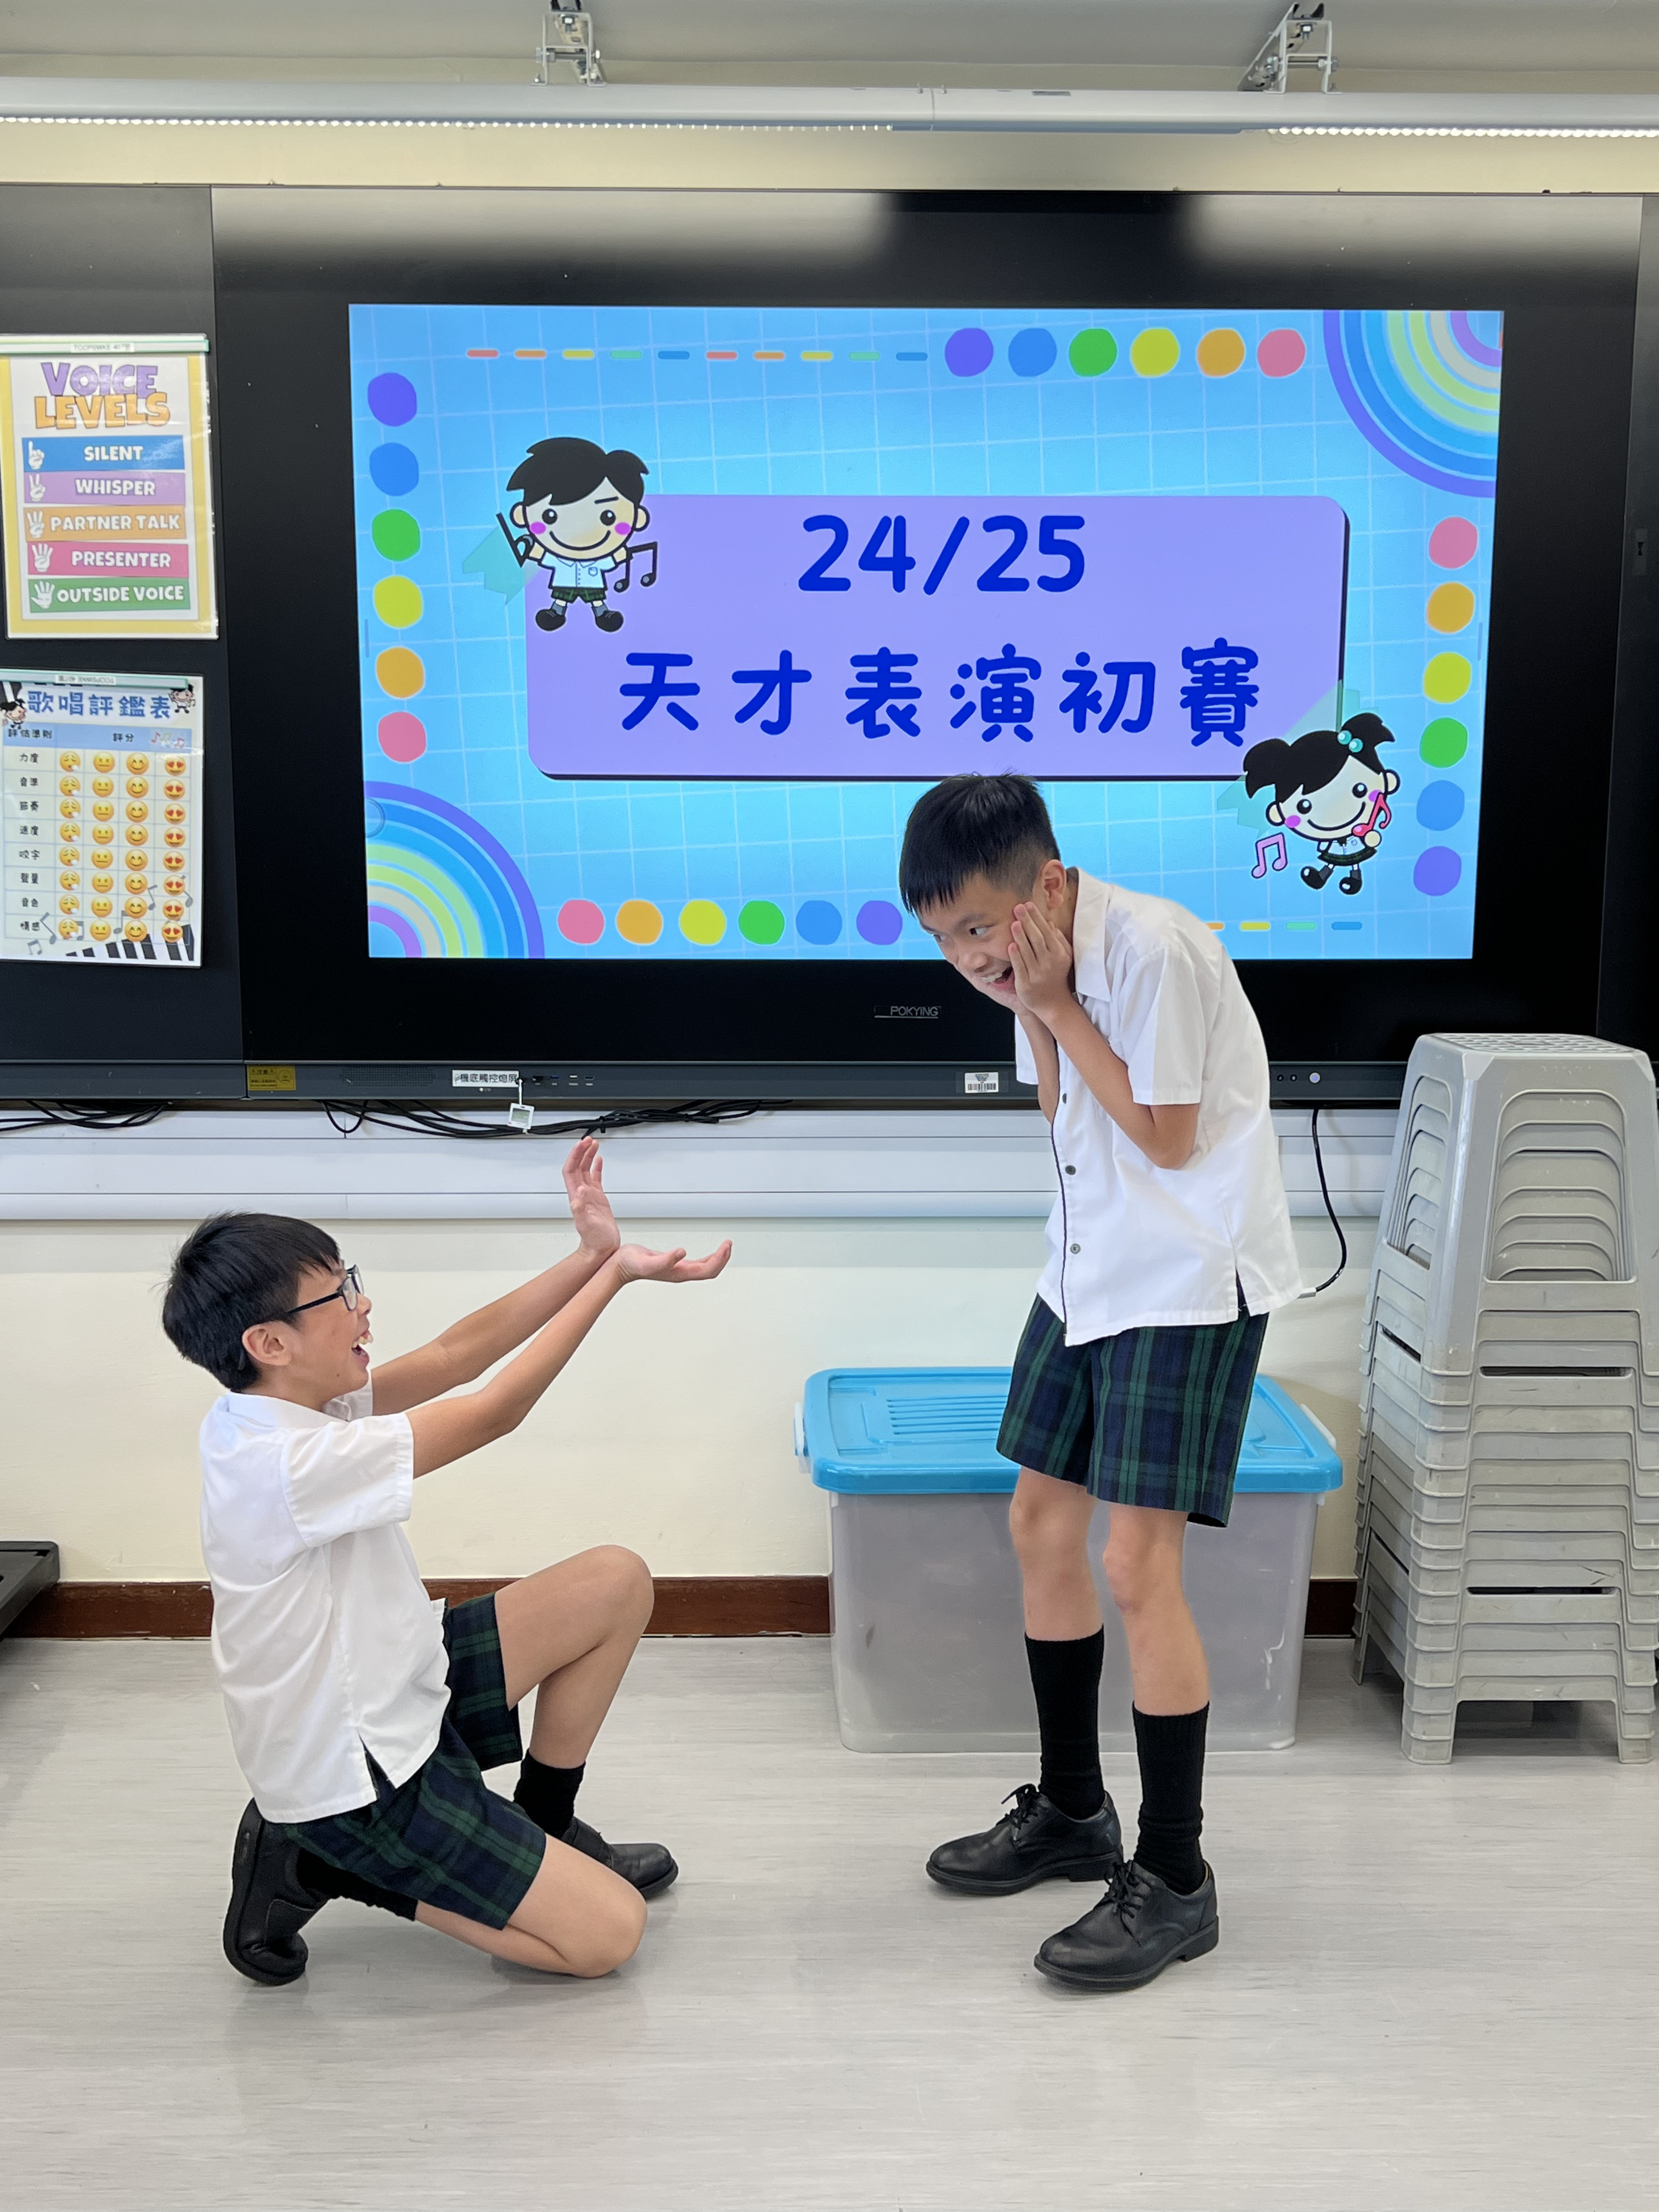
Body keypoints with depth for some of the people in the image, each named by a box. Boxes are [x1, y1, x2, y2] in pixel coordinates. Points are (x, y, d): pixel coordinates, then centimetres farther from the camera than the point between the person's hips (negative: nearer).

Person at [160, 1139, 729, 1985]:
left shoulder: (277, 1407, -4)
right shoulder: (291, 1464, -32)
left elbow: (452, 1355, -3)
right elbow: (494, 1411, -25)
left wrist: (590, 1255, -11)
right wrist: (614, 1273, -19)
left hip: (392, 1696, 9)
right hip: (354, 1777, -9)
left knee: (616, 1581, 5)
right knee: (608, 1932, -5)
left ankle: (543, 1826, 19)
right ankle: (318, 1867, 3)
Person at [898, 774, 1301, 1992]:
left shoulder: (1154, 947, -21)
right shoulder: (1040, 960, 4)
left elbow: (1166, 1137, -17)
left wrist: (1056, 1006, -17)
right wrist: (1027, 1012, -7)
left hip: (1192, 1282, -9)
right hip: (1091, 1272, 9)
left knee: (1137, 1563, -10)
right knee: (1041, 1522, 12)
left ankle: (1175, 1881, 6)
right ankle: (1072, 1812, 30)